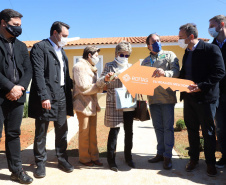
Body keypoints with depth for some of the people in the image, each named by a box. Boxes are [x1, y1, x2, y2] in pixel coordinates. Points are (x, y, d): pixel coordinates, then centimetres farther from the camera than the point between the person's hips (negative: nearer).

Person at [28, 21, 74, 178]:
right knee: (41, 131, 5)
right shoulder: (40, 47, -5)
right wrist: (43, 96, -21)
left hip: (62, 95, 7)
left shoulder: (62, 51, 19)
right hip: (46, 96, -7)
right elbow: (38, 74, -15)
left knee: (62, 130, 13)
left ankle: (62, 159, 27)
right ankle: (41, 163, 19)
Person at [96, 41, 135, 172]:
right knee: (114, 131, 0)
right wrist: (105, 79, -25)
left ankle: (128, 157, 29)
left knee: (129, 131, 11)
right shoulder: (110, 66, 2)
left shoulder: (131, 67, 14)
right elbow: (99, 84, -3)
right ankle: (111, 159, 14)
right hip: (114, 104, -4)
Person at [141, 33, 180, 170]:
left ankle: (168, 156, 10)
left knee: (168, 127, 0)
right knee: (158, 127, 12)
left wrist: (164, 73, -29)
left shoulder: (169, 55, 4)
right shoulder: (145, 61, 15)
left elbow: (176, 71, -10)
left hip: (167, 97, -4)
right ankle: (160, 153, 23)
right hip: (153, 98, 4)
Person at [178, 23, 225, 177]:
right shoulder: (187, 53, 13)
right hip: (189, 97, 7)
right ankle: (194, 159, 29)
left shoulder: (211, 49, -10)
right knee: (192, 129, 14)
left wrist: (201, 86, -24)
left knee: (208, 131, 6)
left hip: (205, 97, -6)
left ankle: (210, 162, 22)